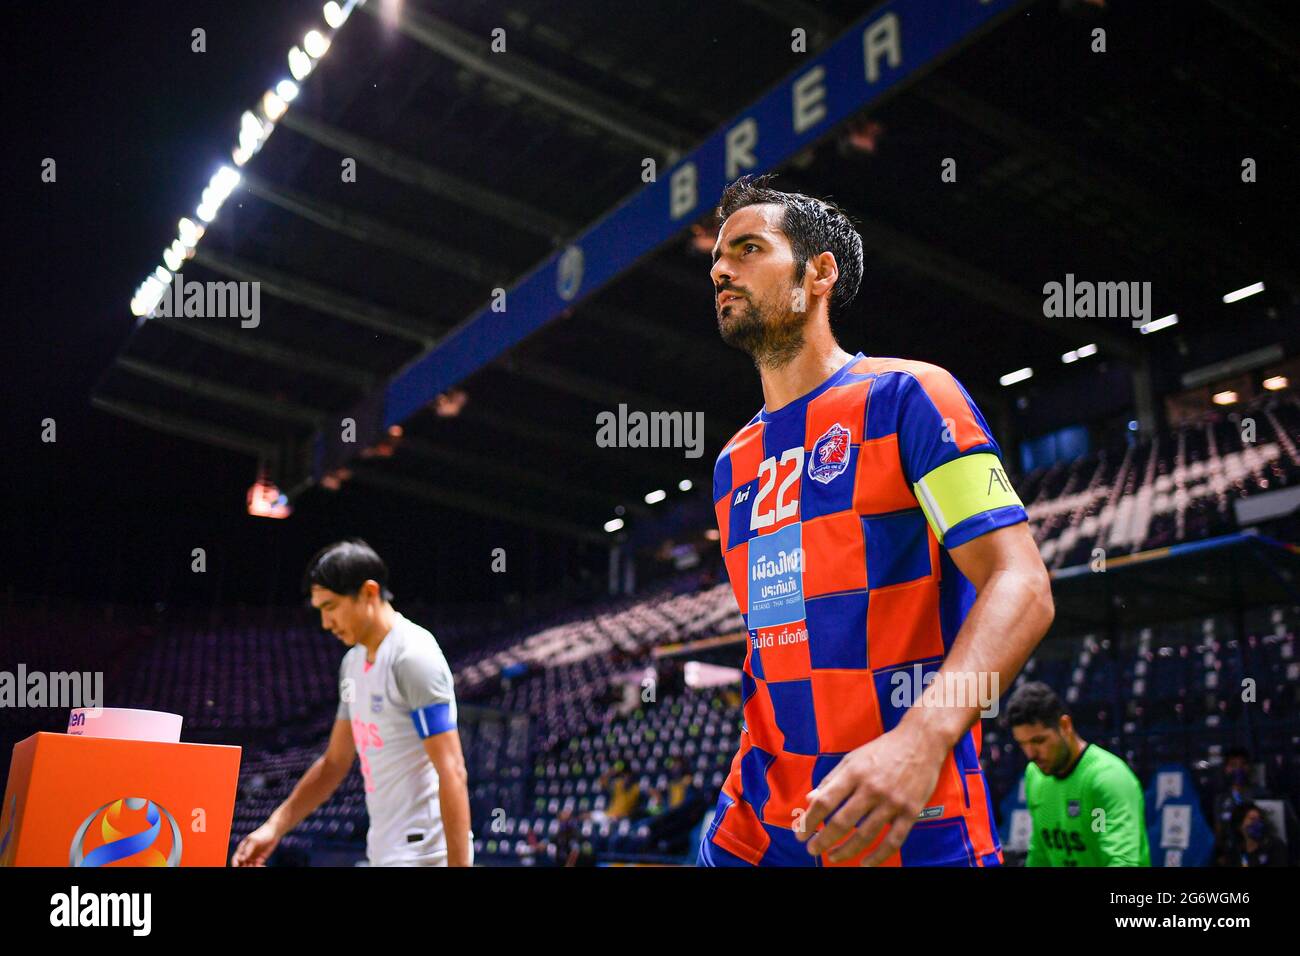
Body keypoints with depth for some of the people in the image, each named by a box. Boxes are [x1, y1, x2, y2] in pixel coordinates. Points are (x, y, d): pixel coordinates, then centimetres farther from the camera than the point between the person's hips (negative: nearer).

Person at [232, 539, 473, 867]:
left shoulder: (413, 656, -16)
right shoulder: (353, 661, 12)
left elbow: (452, 773, -20)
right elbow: (334, 763, 19)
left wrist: (459, 864, -22)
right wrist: (274, 827, 10)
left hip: (422, 854, -9)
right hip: (383, 852, 9)